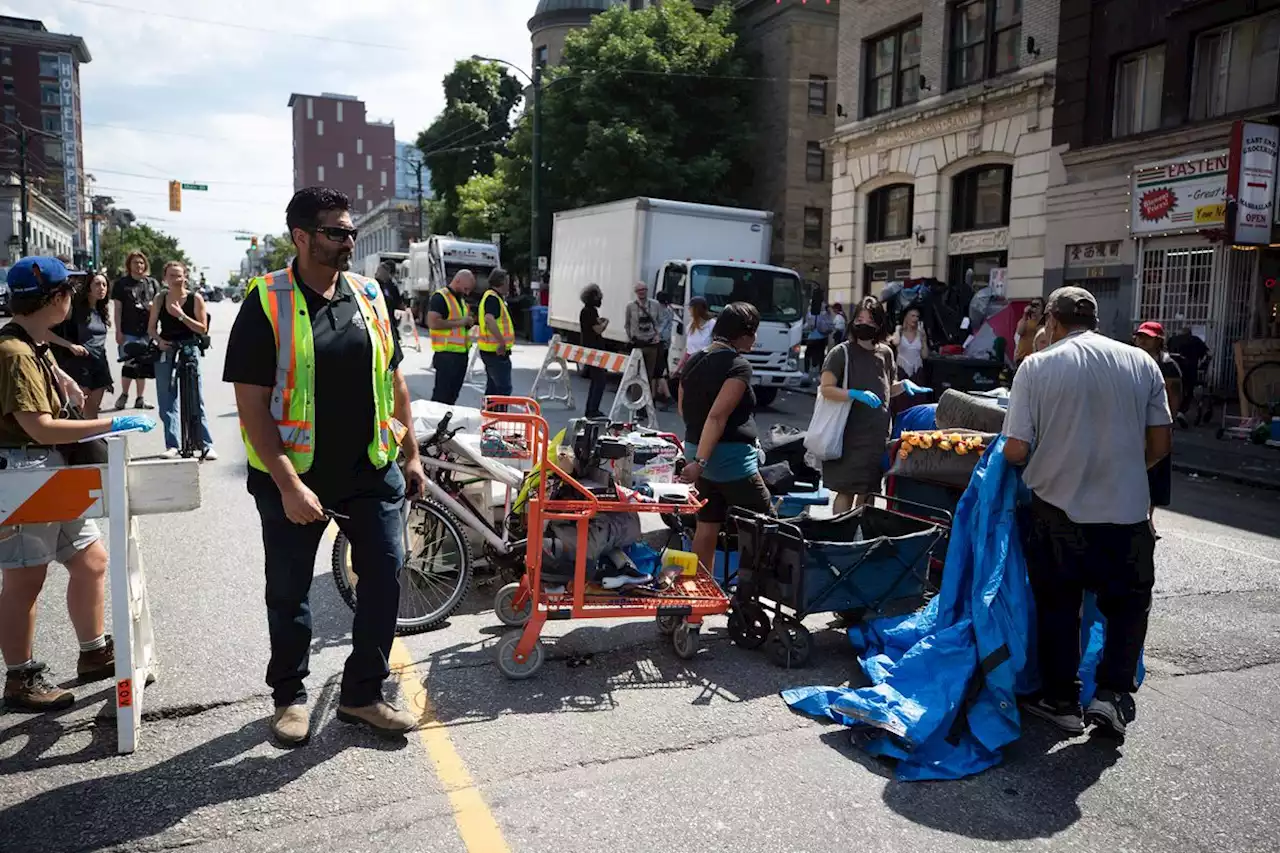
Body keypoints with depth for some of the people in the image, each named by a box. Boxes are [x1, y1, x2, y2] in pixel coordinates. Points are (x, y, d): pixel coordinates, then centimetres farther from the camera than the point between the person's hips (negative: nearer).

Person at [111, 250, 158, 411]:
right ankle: (124, 395, 14)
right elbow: (118, 309, 0)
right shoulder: (121, 283, 3)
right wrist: (118, 331, -7)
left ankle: (140, 399, 15)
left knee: (143, 365, 7)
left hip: (147, 331, 3)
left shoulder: (152, 283, 11)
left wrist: (154, 306, -8)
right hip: (128, 331, -3)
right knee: (129, 364, -3)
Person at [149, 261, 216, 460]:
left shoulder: (195, 299, -2)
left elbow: (203, 329, -6)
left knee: (196, 401, -2)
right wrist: (159, 340, -8)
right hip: (165, 352, 3)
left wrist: (182, 316, -16)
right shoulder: (159, 300, 6)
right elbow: (151, 327, 11)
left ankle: (206, 445, 3)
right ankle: (172, 445, 10)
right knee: (167, 402, 3)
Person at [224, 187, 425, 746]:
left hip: (372, 470, 4)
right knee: (289, 592, 11)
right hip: (294, 477, -3)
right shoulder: (266, 303, -10)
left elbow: (392, 381, 11)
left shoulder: (368, 295, 5)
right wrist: (289, 486, -19)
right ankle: (289, 696, 33)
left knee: (385, 573, 4)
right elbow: (252, 405, -13)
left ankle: (362, 694, 21)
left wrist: (410, 454, 8)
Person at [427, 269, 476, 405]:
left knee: (453, 395, 12)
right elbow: (432, 322, -22)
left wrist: (468, 322, 8)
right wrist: (459, 322, -18)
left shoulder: (462, 299, 19)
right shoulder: (440, 297, -9)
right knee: (441, 394, -7)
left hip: (461, 353, 9)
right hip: (446, 354, -9)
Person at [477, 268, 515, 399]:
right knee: (504, 388, -9)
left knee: (492, 387, 15)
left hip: (491, 350, 10)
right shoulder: (493, 298, -16)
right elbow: (489, 320, -33)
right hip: (498, 351, -10)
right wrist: (502, 342, -32)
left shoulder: (490, 296, 16)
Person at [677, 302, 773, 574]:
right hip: (731, 457, -8)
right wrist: (700, 462, -26)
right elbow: (717, 416, -23)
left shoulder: (694, 361, 8)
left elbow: (682, 408, 18)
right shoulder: (738, 366, -15)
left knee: (707, 527, 13)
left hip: (697, 450, 8)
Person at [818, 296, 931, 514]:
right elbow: (826, 389, -12)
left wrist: (904, 385, 2)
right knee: (847, 491, -4)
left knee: (868, 492, 12)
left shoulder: (885, 353, 10)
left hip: (878, 434, 5)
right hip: (850, 434, -5)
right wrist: (856, 394, -24)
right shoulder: (841, 353, -7)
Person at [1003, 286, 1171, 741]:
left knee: (1057, 606, 15)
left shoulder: (1037, 366, -9)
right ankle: (1113, 694, 12)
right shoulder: (1141, 363, -1)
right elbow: (1159, 444, 2)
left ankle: (1061, 701, 25)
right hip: (1127, 509, 2)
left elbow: (1015, 451, -12)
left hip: (1058, 509, -1)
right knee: (1128, 604, 21)